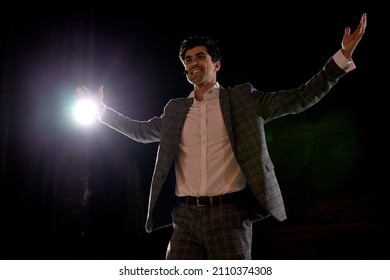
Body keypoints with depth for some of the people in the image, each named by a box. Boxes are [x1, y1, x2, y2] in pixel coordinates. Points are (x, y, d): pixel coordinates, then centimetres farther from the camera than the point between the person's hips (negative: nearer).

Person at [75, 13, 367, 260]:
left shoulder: (242, 98, 7)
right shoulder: (176, 109, 18)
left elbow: (300, 99, 4)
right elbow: (141, 130, 34)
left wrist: (342, 57, -3)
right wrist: (102, 109, 33)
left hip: (229, 213, -3)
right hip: (186, 216, 3)